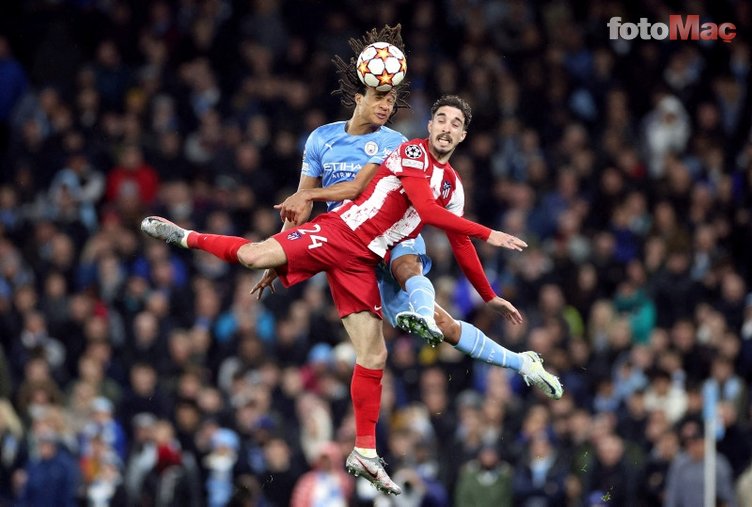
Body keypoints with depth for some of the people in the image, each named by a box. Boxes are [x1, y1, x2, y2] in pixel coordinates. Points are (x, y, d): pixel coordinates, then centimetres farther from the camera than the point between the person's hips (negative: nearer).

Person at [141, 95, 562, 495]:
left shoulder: (453, 185, 16)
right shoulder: (413, 153, -6)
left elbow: (461, 245, 24)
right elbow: (427, 210, -20)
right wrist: (489, 234, -19)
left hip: (362, 264, 6)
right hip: (337, 233, -6)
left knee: (374, 356, -1)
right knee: (255, 256, -26)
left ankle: (365, 454, 5)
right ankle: (187, 237, 1)